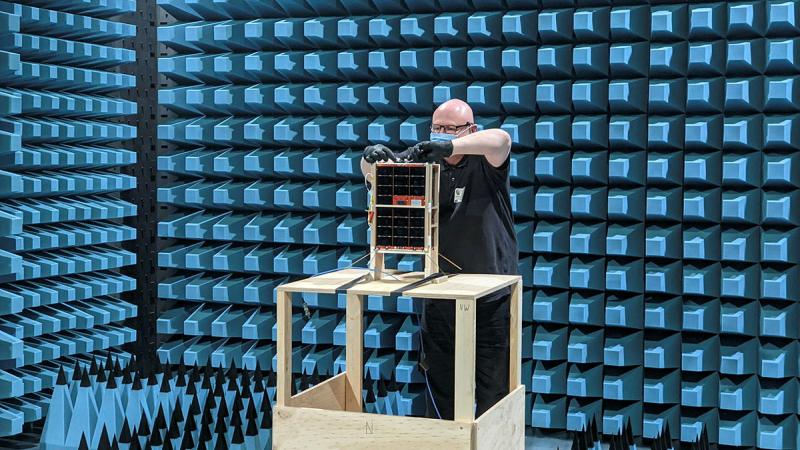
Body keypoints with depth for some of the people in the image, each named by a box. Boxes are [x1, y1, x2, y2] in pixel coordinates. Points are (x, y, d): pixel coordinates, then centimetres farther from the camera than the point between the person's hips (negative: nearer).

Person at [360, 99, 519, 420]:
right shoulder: (424, 164, 5)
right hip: (439, 297, 3)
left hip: (491, 299, -3)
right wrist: (372, 157, -23)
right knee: (439, 393, 12)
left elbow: (500, 139, -26)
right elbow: (373, 174, 1)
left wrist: (448, 147, -40)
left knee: (495, 394, 4)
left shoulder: (486, 165, -4)